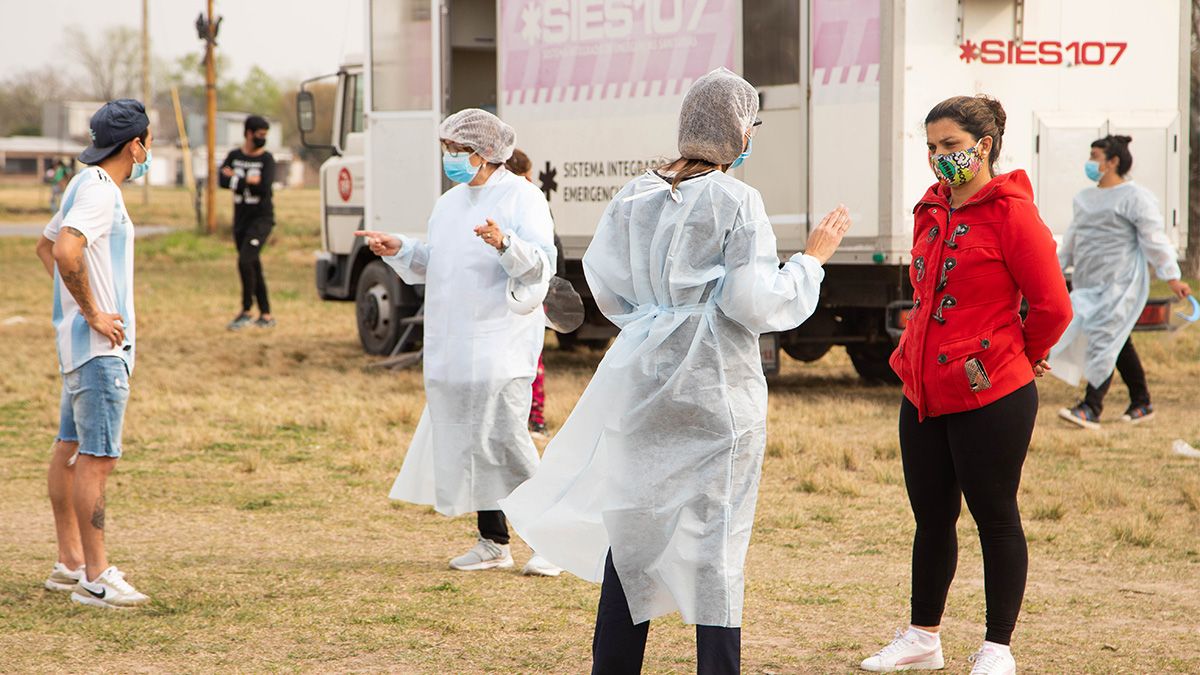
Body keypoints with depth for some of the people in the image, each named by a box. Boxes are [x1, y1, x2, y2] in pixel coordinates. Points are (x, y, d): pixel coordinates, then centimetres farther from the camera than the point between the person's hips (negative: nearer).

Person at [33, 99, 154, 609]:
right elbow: (64, 250, -31)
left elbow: (46, 245, 28)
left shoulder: (86, 184, 15)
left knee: (71, 447, 14)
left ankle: (70, 562, 22)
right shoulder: (100, 190, -16)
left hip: (80, 339, 11)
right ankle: (95, 577, -8)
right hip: (100, 345, -11)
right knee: (97, 456, -9)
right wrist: (93, 313, -21)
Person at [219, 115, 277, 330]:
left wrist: (236, 180, -12)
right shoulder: (234, 156, 6)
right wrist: (249, 181, -18)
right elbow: (222, 181, -9)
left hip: (261, 218, -5)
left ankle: (246, 311, -8)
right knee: (253, 268, 9)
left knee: (245, 261, -18)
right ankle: (266, 315, 17)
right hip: (240, 220, 5)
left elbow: (264, 188, -17)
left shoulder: (267, 159, -3)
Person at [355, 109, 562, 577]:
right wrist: (398, 249, 8)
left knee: (503, 437, -15)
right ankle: (493, 542, 16)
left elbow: (542, 266, -15)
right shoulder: (449, 203, 18)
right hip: (451, 344, 8)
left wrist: (505, 244, -33)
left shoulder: (521, 197, -5)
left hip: (502, 341, -8)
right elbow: (431, 267, 24)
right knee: (465, 441, 7)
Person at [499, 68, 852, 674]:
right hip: (715, 395, -5)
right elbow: (754, 302, -14)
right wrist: (811, 259, -2)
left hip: (642, 386, 5)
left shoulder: (634, 197, 5)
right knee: (715, 541, 2)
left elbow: (606, 287, 10)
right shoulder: (736, 202, -11)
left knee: (632, 534, 12)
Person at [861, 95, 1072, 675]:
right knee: (931, 518, 14)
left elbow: (1051, 306, -10)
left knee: (995, 518, 3)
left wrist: (1021, 357, 4)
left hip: (989, 396, -7)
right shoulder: (931, 212, 12)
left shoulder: (1011, 213, -11)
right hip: (924, 394, 7)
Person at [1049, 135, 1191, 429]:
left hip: (1119, 283, -8)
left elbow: (1155, 239, -9)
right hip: (1090, 283, 8)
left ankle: (1091, 409, -18)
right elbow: (1072, 239, 25)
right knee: (1119, 344, 11)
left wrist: (1172, 277, -10)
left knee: (1104, 341, -14)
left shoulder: (1134, 196, -7)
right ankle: (1141, 403, 20)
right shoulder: (1085, 198, 17)